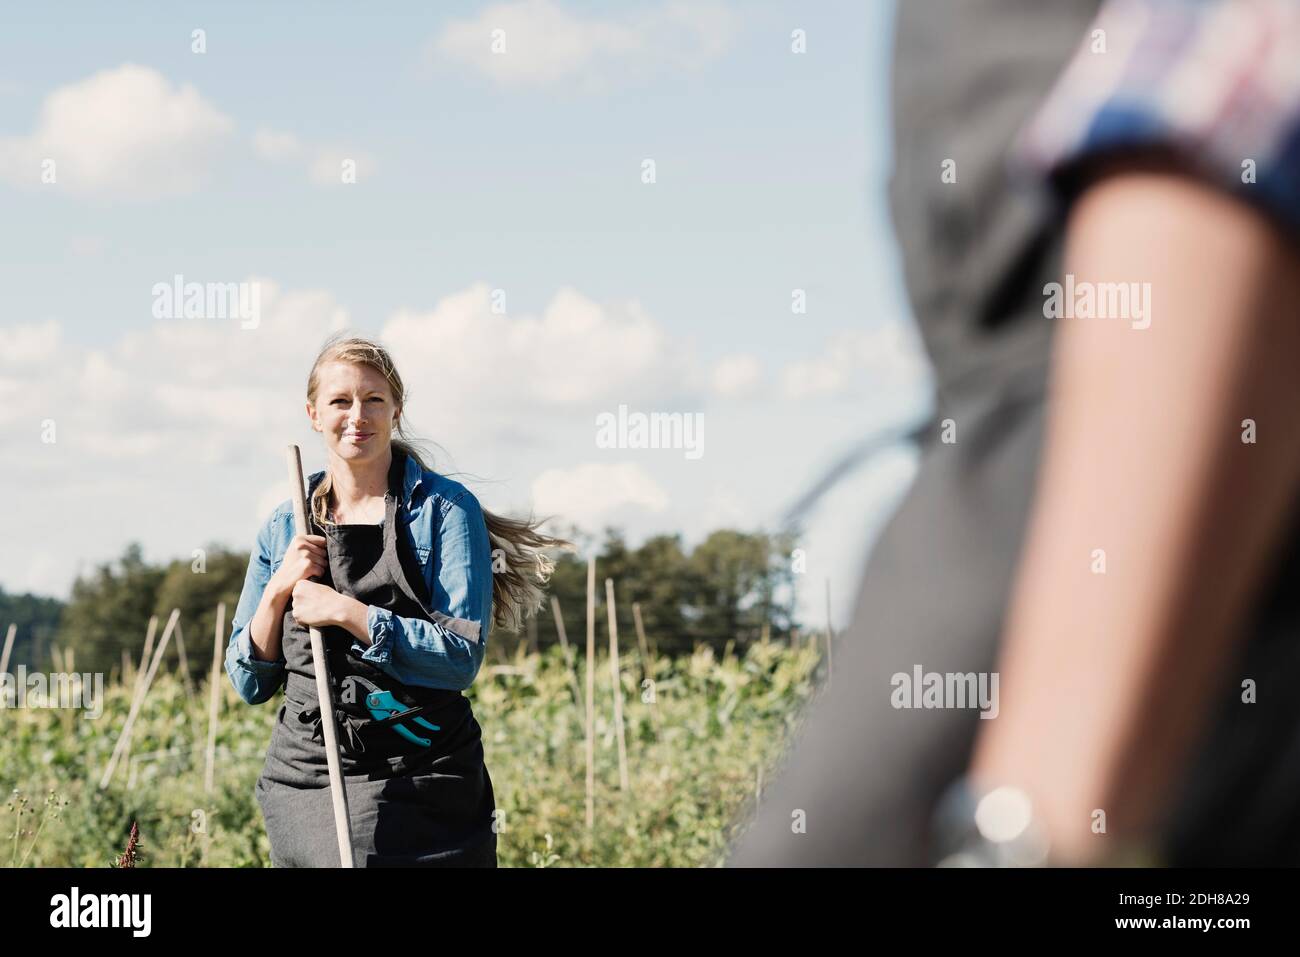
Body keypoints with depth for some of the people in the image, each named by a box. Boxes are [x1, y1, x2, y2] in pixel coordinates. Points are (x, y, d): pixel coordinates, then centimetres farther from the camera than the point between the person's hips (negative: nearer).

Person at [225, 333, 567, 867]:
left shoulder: (444, 509, -2)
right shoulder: (284, 529, 9)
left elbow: (462, 658, -10)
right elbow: (249, 683, 11)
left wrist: (347, 612, -17)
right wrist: (278, 591, -6)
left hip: (420, 784, -3)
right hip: (306, 778, 3)